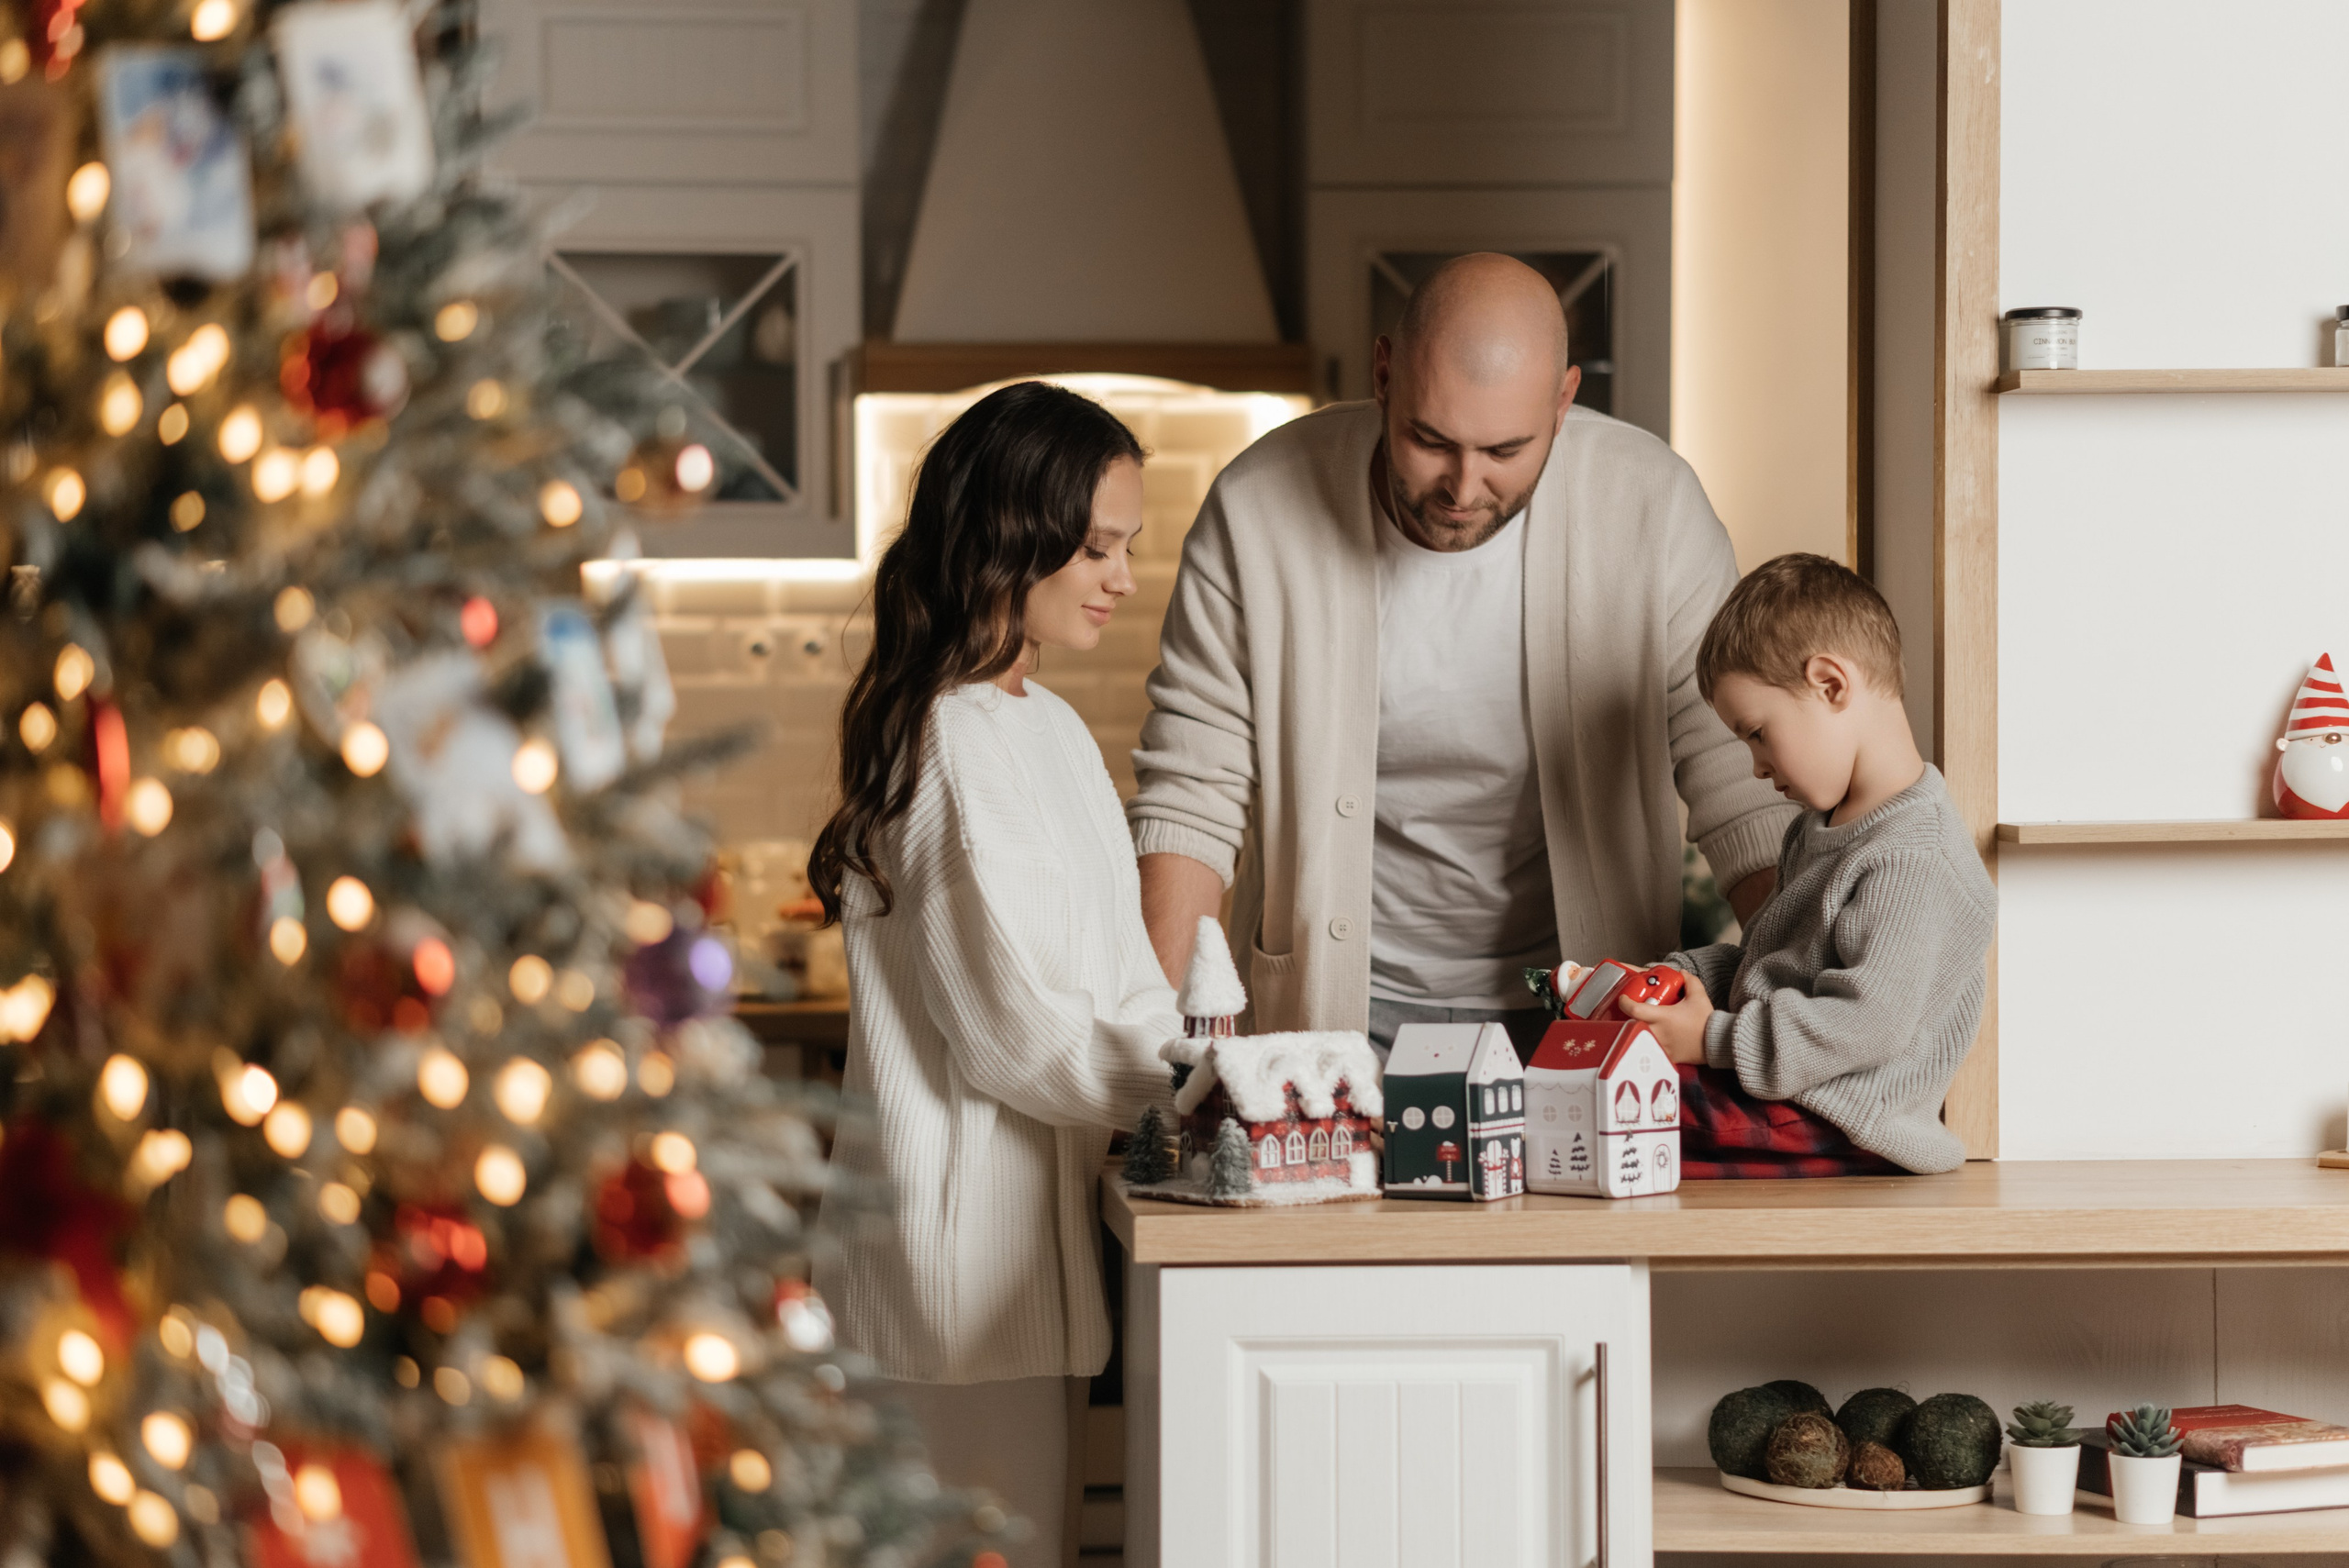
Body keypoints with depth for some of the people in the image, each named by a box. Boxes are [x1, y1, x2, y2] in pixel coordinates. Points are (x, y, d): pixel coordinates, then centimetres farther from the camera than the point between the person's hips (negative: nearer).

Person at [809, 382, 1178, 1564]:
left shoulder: (1044, 725, 16)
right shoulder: (959, 746, -16)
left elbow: (1108, 972, 19)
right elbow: (1021, 1029, -18)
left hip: (1036, 1219, 10)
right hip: (969, 1231, -10)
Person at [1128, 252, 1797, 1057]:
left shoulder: (1651, 503, -11)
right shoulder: (1256, 509, -11)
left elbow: (1739, 787, -6)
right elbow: (1192, 790, -5)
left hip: (1577, 1005, 2)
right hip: (1342, 1007, -2)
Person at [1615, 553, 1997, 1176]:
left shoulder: (1915, 863, -21)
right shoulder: (1819, 830, 15)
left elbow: (1867, 1025, -26)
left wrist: (1715, 1040, -22)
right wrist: (1680, 978, 8)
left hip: (1835, 1124, -11)